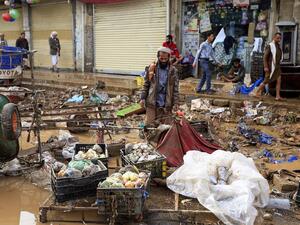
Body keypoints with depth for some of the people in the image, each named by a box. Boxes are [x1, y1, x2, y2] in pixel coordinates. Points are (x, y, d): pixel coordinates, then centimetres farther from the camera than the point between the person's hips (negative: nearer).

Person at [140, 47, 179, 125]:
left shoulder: (173, 71, 1)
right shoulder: (152, 68, 1)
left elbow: (175, 88, 1)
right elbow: (146, 84, 5)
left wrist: (175, 103, -6)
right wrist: (143, 98, -2)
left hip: (166, 104, 0)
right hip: (152, 103, 0)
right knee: (149, 124, 4)